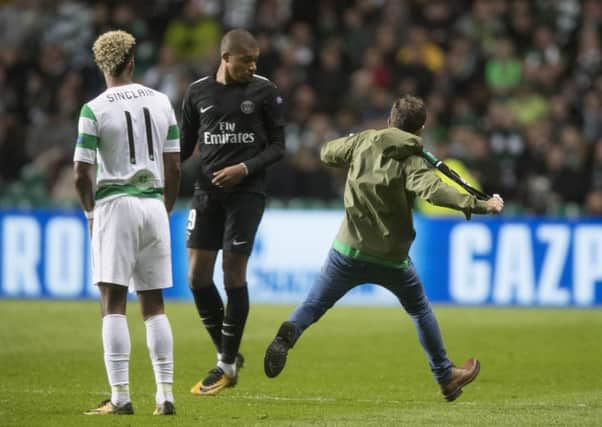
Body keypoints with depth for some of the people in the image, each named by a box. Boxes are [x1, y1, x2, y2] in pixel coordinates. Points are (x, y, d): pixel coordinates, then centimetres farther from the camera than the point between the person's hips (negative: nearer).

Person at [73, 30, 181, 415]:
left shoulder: (95, 110, -6)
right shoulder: (161, 102, 6)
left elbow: (82, 174, -7)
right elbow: (174, 168, 8)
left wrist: (91, 212, 9)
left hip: (115, 206, -4)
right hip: (154, 205, 4)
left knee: (113, 304, -3)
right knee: (154, 305, 11)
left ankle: (120, 397, -9)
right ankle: (165, 395, 7)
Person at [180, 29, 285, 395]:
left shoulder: (264, 91, -2)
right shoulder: (198, 93, 6)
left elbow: (278, 146, 0)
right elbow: (186, 144, 14)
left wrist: (245, 168, -15)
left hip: (247, 191, -3)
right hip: (208, 191, 3)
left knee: (233, 274, -6)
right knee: (198, 276, -1)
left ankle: (228, 365, 5)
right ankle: (227, 354, 15)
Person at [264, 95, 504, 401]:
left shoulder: (363, 142, 2)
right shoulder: (411, 161, -7)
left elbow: (327, 153, 18)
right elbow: (433, 190, -25)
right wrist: (480, 205, -26)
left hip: (349, 250, 1)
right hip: (391, 258, -1)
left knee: (313, 305, 6)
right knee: (420, 310, 21)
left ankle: (289, 333, -28)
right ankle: (446, 377, 28)